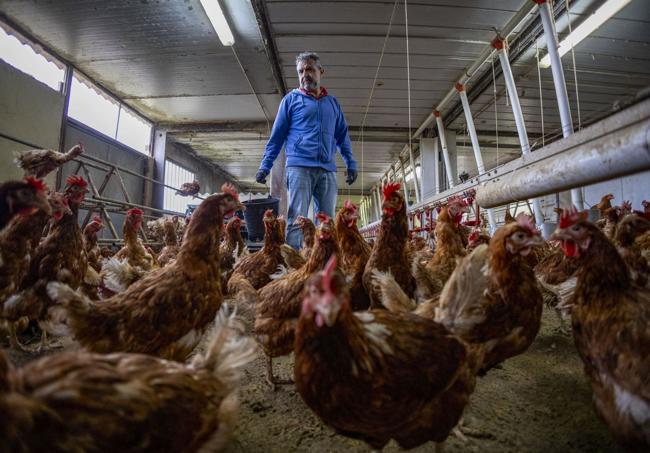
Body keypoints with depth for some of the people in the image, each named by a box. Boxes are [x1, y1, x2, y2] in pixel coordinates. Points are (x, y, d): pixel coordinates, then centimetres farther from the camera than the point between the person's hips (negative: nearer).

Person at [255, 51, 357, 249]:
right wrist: (265, 166, 0)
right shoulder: (291, 99, 11)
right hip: (299, 166, -3)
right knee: (297, 219, -9)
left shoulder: (333, 103, 20)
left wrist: (351, 164, 11)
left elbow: (342, 136, 22)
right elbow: (277, 135, 8)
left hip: (327, 169, 4)